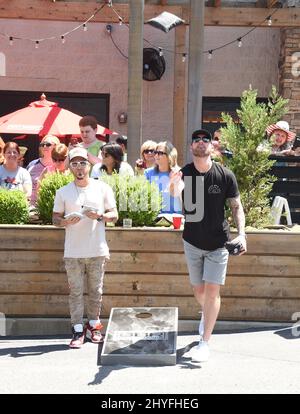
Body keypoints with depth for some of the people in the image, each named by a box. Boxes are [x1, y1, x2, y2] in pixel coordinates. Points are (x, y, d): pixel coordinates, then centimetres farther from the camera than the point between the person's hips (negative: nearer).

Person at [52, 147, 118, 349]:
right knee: (76, 292, 1)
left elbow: (114, 215, 5)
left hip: (97, 251, 0)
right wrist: (66, 221, -14)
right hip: (73, 252, 0)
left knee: (96, 291, 8)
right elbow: (55, 218, 8)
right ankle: (78, 330, 8)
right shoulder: (63, 192, 5)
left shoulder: (103, 188, 3)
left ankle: (94, 326, 23)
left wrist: (100, 215, -16)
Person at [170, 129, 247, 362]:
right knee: (198, 290, 16)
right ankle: (207, 315, 49)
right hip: (192, 242, 2)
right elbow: (175, 193, -32)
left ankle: (205, 342, 6)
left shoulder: (225, 175, -11)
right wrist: (174, 186, -55)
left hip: (218, 244, -2)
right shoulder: (184, 173, -11)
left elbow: (236, 206, -4)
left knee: (212, 291, -6)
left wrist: (241, 234, -16)